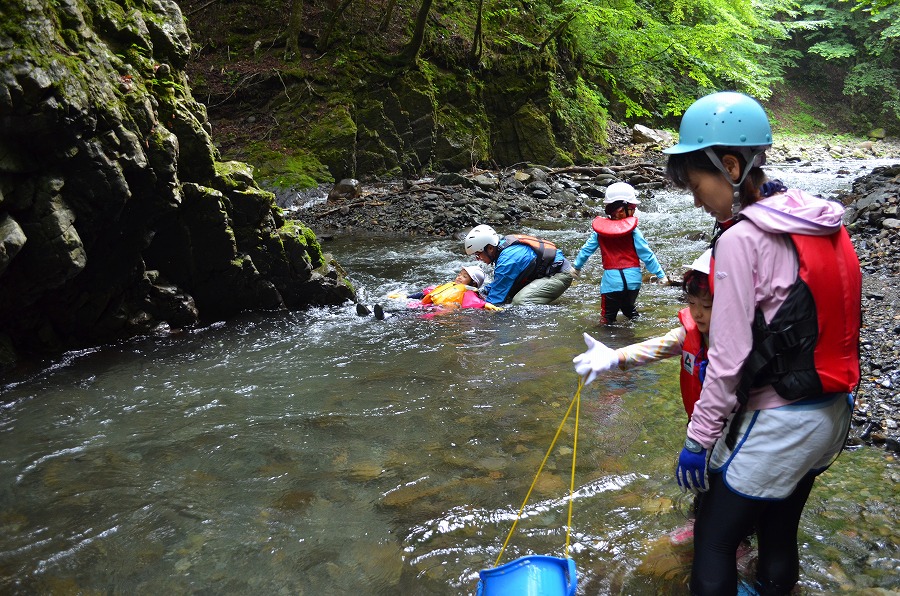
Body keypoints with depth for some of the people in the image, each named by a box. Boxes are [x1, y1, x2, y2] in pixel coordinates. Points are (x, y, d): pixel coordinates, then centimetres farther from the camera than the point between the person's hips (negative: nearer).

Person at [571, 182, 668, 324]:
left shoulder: (599, 229, -2)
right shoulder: (632, 230, -7)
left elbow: (587, 249, 8)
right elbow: (646, 254, -6)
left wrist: (577, 267, 23)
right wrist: (660, 274, 2)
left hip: (611, 279, -1)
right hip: (632, 278, 1)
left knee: (608, 316, 7)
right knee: (629, 308, 24)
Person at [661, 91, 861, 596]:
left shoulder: (741, 239, -20)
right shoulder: (824, 223, 4)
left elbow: (728, 360, -20)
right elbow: (823, 324, 9)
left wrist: (698, 439, -10)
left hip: (776, 427, -8)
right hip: (833, 413, 8)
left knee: (714, 543, 6)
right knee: (780, 534, 23)